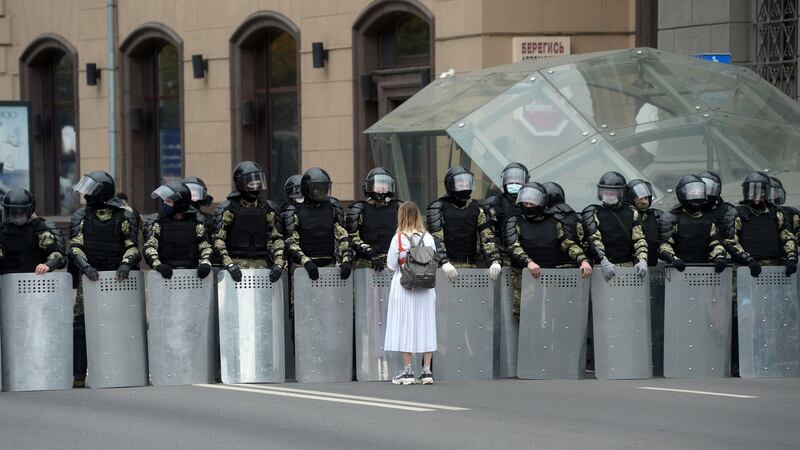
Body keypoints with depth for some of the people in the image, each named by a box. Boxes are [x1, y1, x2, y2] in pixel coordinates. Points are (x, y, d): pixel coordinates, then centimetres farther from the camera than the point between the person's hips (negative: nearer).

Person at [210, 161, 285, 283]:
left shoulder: (267, 209, 11)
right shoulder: (228, 209, -2)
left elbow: (277, 238, 12)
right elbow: (217, 239, -8)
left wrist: (278, 264, -3)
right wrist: (229, 264, -20)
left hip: (262, 264, 3)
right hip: (237, 264, -3)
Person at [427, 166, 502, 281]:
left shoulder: (475, 208, 12)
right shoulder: (439, 208, -1)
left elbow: (487, 237, 4)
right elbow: (436, 239, -12)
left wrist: (495, 261, -13)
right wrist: (444, 263, -28)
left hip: (471, 267, 4)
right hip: (448, 267, -4)